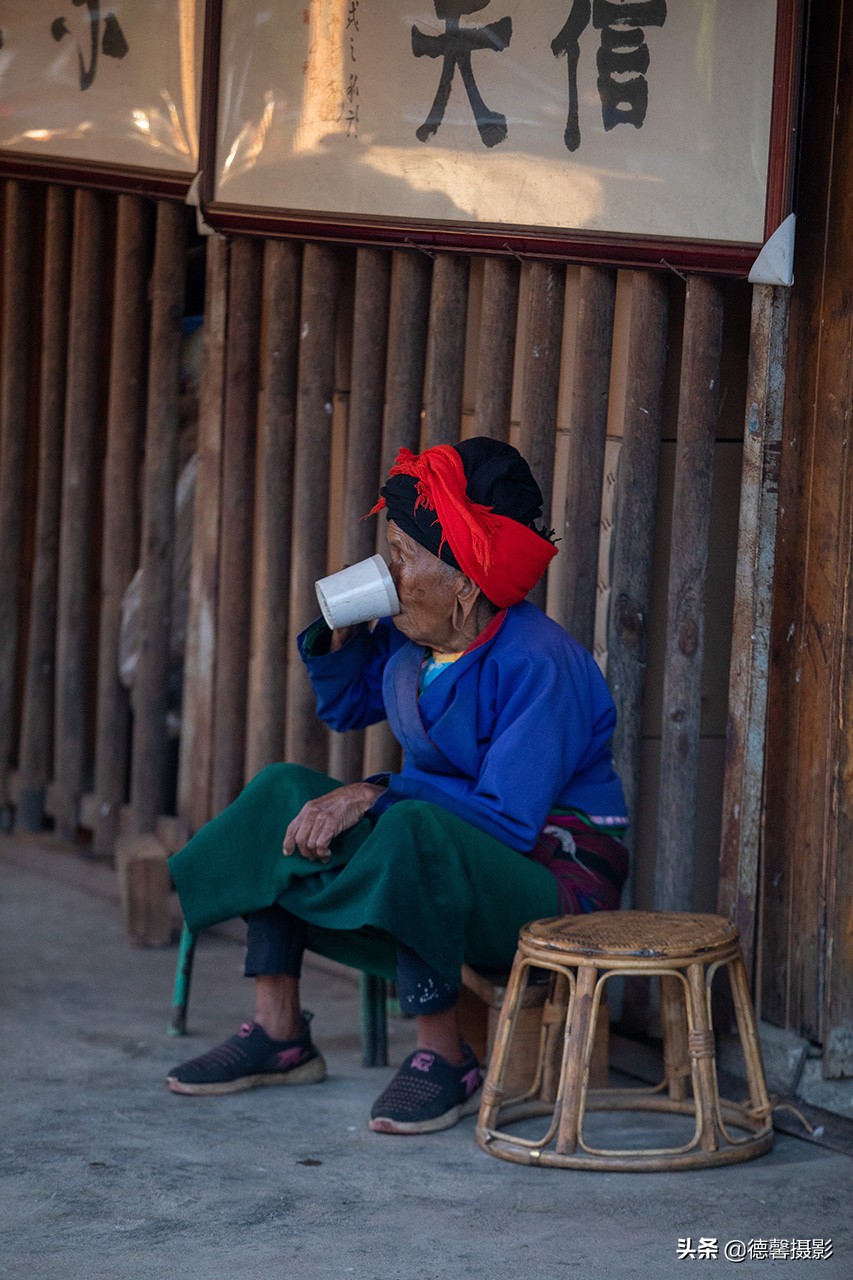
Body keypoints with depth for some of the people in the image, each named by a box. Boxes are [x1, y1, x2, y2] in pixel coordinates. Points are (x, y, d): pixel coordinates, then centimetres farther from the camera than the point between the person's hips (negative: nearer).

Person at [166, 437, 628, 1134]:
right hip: (444, 848, 9)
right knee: (284, 791, 0)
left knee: (411, 830, -37)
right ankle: (279, 1033, -2)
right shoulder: (410, 638, 2)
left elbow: (508, 816, -28)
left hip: (553, 874, -9)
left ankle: (445, 1060, -22)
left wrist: (376, 795, -27)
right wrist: (340, 636, 0)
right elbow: (344, 706, 21)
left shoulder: (540, 664, -23)